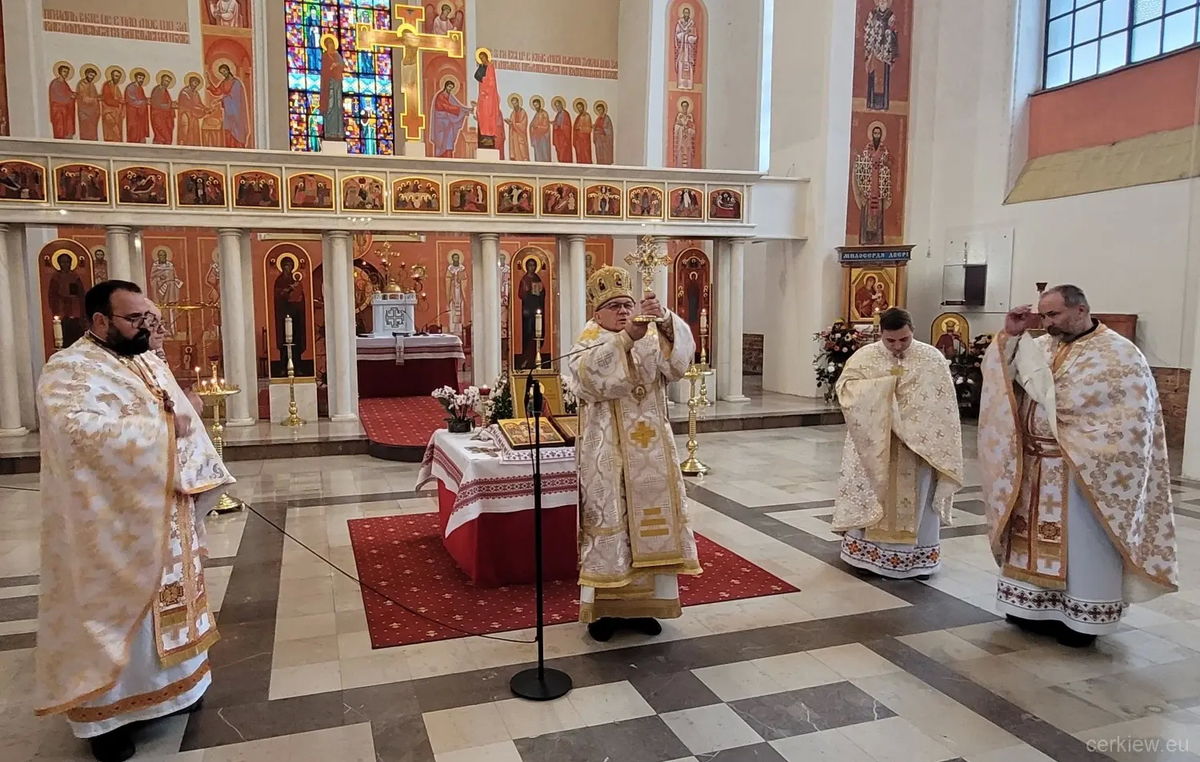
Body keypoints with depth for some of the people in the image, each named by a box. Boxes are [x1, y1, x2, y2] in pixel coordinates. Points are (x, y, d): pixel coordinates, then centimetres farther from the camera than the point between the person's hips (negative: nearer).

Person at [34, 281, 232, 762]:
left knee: (166, 604, 18)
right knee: (117, 615, 5)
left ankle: (169, 685, 36)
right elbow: (80, 432, -31)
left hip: (164, 518, 8)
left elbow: (187, 422, 11)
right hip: (113, 529, -7)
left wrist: (197, 480, -3)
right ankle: (106, 714, 23)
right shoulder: (68, 372, -15)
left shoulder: (152, 365, 10)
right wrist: (162, 426, -24)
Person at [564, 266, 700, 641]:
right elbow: (590, 373, -27)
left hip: (649, 449, 4)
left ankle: (641, 602, 21)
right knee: (608, 522, -1)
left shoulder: (652, 337, 8)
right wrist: (628, 338, -38)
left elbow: (680, 351, -15)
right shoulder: (588, 344, -3)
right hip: (607, 452, -4)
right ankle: (603, 606, 11)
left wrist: (665, 320, -34)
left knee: (650, 521, 8)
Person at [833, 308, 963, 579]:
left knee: (916, 501, 7)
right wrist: (883, 383, -22)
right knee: (873, 498, 9)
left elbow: (945, 405, -4)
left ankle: (916, 558, 20)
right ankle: (868, 553, 21)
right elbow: (844, 387, -13)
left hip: (919, 447, 0)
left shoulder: (932, 358, -5)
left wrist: (939, 449, -11)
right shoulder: (864, 356, -3)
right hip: (874, 447, 1)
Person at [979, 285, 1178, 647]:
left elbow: (1133, 419, -13)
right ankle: (1035, 605, 24)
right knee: (1036, 538, 12)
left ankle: (1082, 617, 15)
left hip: (1082, 471, -6)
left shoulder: (1120, 353, -8)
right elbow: (996, 373, 6)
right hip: (1035, 466, 6)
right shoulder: (1042, 346, 9)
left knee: (1082, 544, 4)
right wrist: (1010, 335, -7)